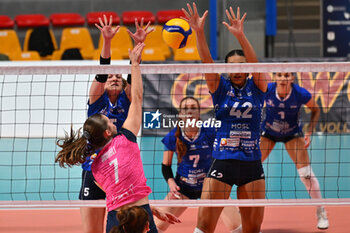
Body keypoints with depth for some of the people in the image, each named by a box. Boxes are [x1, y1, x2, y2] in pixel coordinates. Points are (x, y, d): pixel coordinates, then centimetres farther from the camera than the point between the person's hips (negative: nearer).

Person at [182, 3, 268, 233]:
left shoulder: (257, 86, 3)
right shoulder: (220, 87, 4)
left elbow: (255, 62, -15)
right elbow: (207, 61, -11)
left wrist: (241, 36, -32)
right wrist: (199, 32, -28)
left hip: (252, 164, 1)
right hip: (222, 163, -1)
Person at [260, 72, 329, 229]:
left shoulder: (301, 94, -27)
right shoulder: (267, 90, -26)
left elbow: (315, 110, -6)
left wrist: (309, 133, -14)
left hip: (292, 133, -1)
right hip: (268, 132, 1)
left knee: (306, 173, -9)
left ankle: (321, 213, 8)